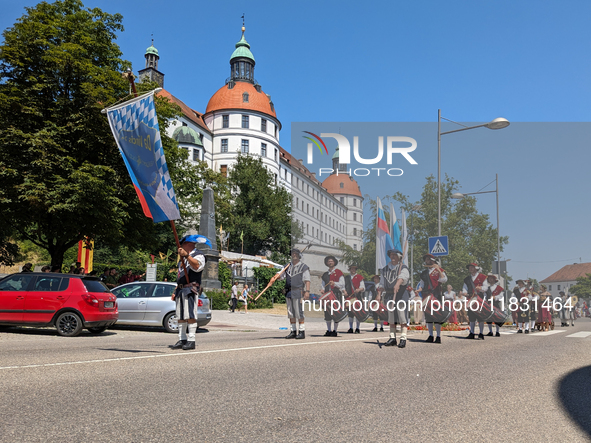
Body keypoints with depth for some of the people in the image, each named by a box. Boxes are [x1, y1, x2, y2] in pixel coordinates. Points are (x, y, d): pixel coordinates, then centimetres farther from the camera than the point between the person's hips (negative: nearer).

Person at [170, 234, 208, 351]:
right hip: (181, 290, 8)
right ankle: (182, 340, 9)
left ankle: (191, 340, -12)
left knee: (190, 315, -13)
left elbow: (197, 266, -23)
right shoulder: (183, 258, 27)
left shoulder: (198, 255, 0)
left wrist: (186, 255, -35)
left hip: (190, 289, -8)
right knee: (180, 316, 6)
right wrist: (176, 291, 21)